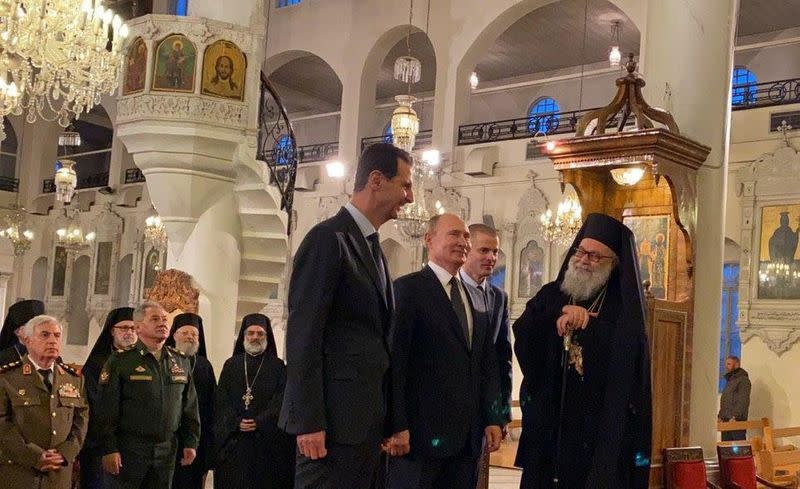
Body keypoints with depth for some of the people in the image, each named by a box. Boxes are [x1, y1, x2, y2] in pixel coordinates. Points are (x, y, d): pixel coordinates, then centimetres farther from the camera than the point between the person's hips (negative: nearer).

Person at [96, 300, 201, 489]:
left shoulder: (181, 362, 10)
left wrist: (191, 442, 8)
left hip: (167, 450, 4)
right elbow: (107, 409, -8)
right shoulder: (120, 360, -4)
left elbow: (190, 407, 14)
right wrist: (109, 449, -13)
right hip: (128, 450, -4)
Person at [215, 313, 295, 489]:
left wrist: (260, 422, -15)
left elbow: (281, 401, -2)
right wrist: (236, 422, -11)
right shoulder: (231, 365, 12)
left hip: (268, 439, -1)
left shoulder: (278, 366, 8)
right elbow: (222, 400, 4)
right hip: (233, 439, 1)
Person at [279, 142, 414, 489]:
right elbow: (302, 335, -15)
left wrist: (391, 421, 15)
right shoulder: (329, 238, -8)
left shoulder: (373, 248, 19)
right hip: (334, 418, -8)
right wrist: (308, 421, -19)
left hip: (368, 418, 9)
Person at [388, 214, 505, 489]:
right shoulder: (408, 289, -5)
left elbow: (487, 363, 17)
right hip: (422, 432, -6)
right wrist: (397, 426, -15)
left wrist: (493, 419, 10)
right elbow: (394, 361, -11)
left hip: (468, 435, 6)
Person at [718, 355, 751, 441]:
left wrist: (735, 416, -22)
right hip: (726, 420, 9)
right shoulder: (729, 379, 22)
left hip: (737, 420, -9)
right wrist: (720, 415, 17)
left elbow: (743, 401, -17)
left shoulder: (743, 379, -7)